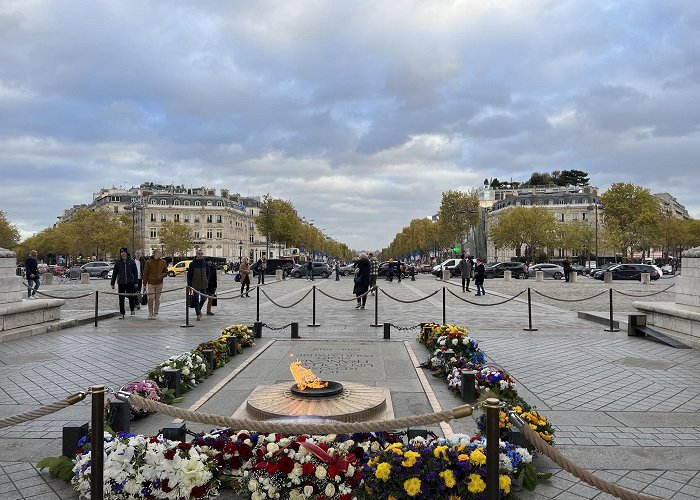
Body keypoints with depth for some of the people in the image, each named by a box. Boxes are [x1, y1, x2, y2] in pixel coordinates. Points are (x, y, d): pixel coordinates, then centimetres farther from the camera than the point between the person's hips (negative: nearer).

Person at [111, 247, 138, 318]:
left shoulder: (131, 261, 1)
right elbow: (114, 273, 6)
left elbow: (135, 272, 5)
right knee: (121, 299, 4)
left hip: (130, 282, -1)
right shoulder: (118, 262, 2)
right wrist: (112, 283, 4)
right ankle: (122, 313, 13)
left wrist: (135, 282, 2)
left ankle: (132, 310, 29)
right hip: (121, 283, 1)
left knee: (131, 297, 6)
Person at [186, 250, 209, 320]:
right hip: (195, 285, -3)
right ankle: (198, 314, 6)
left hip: (204, 285, 3)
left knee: (203, 298, 10)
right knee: (196, 299, 0)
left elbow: (208, 273, 14)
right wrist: (189, 285, -5)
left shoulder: (205, 263, 4)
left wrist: (207, 281, 5)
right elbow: (189, 275, -3)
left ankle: (199, 309, 34)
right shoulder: (192, 264, -5)